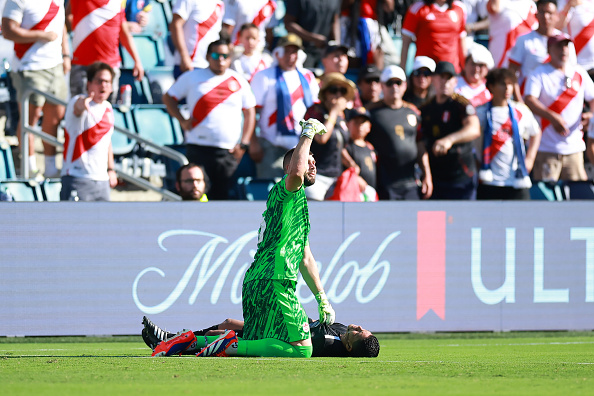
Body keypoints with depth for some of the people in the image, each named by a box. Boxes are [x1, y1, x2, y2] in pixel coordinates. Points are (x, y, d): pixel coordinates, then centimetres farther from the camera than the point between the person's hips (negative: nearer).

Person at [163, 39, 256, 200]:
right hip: (198, 149, -1)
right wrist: (182, 120, -3)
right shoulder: (192, 78, 7)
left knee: (222, 196, 1)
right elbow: (168, 98, 13)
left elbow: (250, 113, 14)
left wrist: (243, 144, 4)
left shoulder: (239, 82, 10)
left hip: (229, 151, 1)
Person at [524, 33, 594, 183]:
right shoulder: (539, 74, -2)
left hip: (574, 147, 4)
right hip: (546, 148, -4)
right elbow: (529, 100, -14)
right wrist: (553, 118, -27)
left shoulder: (580, 74, 11)